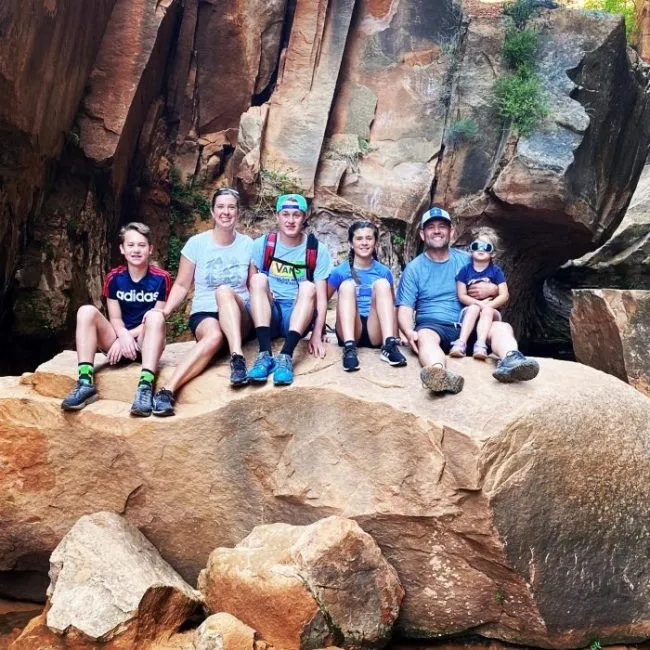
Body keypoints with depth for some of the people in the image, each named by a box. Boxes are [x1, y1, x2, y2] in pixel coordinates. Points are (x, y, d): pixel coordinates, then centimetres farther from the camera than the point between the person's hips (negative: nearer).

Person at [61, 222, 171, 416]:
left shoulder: (161, 278, -5)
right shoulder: (114, 278, 1)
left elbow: (157, 319, -7)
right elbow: (115, 318, -1)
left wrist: (129, 336, -18)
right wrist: (123, 336, -24)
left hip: (146, 342, -2)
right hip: (120, 339, 3)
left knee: (155, 316, -33)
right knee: (87, 311, -20)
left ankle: (145, 386, -46)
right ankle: (86, 382, -31)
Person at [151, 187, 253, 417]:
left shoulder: (248, 244, 6)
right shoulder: (196, 243, 2)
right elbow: (182, 285, 5)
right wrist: (164, 311, -12)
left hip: (238, 318, 1)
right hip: (203, 314, -1)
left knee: (225, 291, -34)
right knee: (214, 335, -39)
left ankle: (237, 358, -44)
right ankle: (166, 391, -48)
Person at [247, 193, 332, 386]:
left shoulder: (317, 250, -1)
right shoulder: (262, 245, 2)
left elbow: (321, 297, -6)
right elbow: (252, 284, 2)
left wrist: (317, 334, -17)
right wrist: (264, 293, -20)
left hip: (298, 316, 0)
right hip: (266, 315, 1)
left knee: (308, 287, -28)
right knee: (259, 279, -26)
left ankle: (286, 355, -44)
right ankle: (265, 353, -41)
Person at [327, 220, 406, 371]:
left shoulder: (384, 272, 10)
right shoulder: (340, 271, 6)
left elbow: (392, 306, 14)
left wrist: (396, 335, 1)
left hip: (376, 332, 1)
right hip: (350, 331, -1)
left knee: (382, 283, -19)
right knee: (347, 285, -23)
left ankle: (389, 345, -35)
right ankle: (349, 348, -41)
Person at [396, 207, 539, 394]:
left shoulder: (466, 260, 16)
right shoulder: (414, 268, 9)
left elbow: (503, 291, 22)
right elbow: (405, 308, -1)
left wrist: (492, 289, -4)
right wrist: (409, 332, -23)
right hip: (432, 326, -3)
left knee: (502, 327, -24)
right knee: (425, 336, -36)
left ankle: (510, 360, -57)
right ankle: (439, 375, -69)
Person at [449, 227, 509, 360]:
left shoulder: (496, 271, 3)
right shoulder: (465, 270, 2)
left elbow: (504, 296, -3)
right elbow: (462, 296, -4)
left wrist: (487, 305, -18)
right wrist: (479, 303, -19)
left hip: (491, 311, 0)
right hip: (469, 310, 0)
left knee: (487, 310, -32)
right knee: (474, 308, -32)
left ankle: (481, 344, -48)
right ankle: (461, 343, -43)